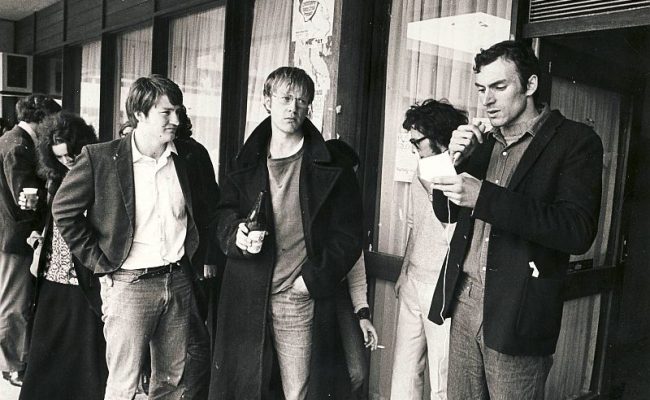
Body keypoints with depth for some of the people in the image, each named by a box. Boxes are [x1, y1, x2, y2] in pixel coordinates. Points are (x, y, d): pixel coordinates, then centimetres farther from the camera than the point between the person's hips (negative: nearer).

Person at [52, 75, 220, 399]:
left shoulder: (186, 158, 5)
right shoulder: (100, 157, -9)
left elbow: (206, 212, 17)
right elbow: (64, 210, -4)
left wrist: (200, 259, 10)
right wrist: (101, 264, -6)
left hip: (179, 282, 4)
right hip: (130, 284, -4)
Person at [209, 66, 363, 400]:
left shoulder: (331, 168, 0)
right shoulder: (246, 163, 10)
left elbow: (349, 234, -1)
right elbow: (225, 213, 13)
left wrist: (315, 278, -10)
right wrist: (236, 234, -9)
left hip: (301, 300, -3)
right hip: (247, 299, 3)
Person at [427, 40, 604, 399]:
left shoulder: (575, 141, -7)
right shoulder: (483, 140, 11)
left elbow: (579, 231, -19)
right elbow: (445, 212, 14)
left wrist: (484, 197, -26)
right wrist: (456, 159, -5)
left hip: (516, 314, -5)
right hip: (463, 302, 5)